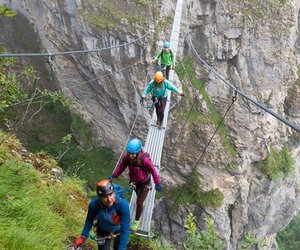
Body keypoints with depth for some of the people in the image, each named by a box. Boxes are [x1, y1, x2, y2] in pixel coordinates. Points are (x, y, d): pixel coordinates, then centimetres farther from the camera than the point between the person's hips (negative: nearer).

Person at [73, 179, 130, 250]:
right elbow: (90, 220, -12)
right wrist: (83, 237, -16)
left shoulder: (123, 204, -41)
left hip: (119, 230, 0)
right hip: (103, 231, 0)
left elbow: (125, 229, -36)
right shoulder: (94, 204, -34)